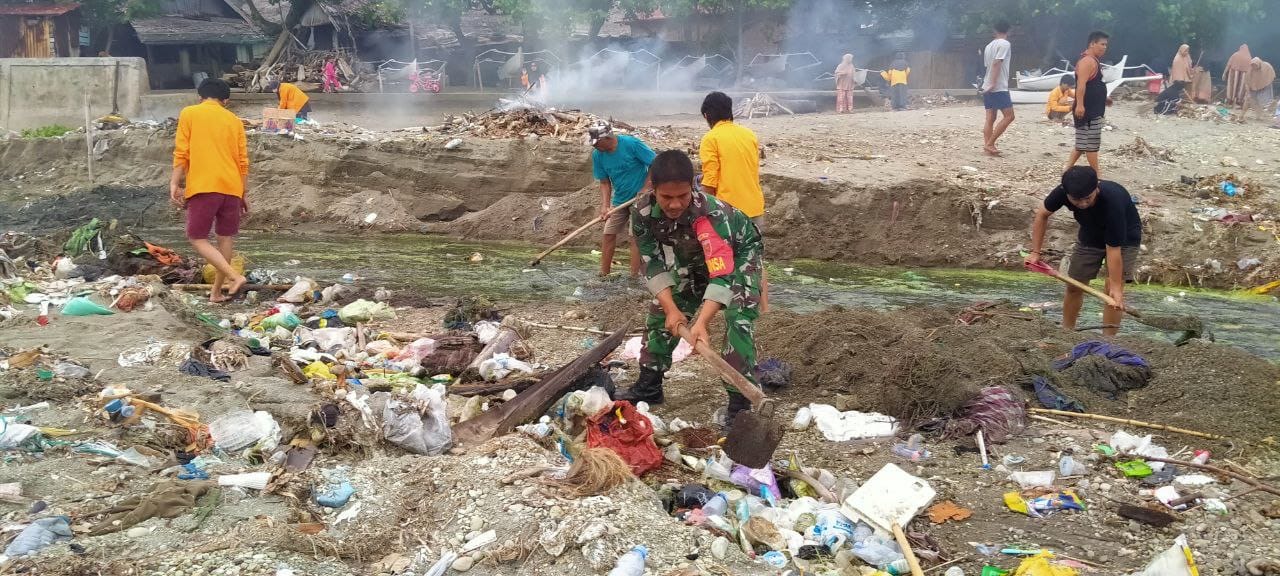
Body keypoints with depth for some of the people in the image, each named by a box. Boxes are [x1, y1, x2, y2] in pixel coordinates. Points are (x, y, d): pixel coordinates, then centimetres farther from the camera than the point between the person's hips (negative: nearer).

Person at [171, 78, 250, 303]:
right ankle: (217, 291, 16)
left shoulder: (189, 114, 4)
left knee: (197, 238, 2)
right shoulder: (235, 121, 13)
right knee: (226, 238, 12)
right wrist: (244, 194, 18)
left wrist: (175, 184, 0)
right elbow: (243, 161, 12)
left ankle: (235, 276, -13)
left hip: (203, 186, -4)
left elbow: (181, 153, -3)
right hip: (232, 187, 4)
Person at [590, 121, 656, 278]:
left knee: (635, 236, -9)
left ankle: (634, 276, -5)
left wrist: (645, 189, -18)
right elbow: (604, 182, 1)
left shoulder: (631, 144, -21)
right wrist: (604, 206, -12)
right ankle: (603, 274, 12)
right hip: (619, 199, 6)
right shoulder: (598, 155, -4)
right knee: (609, 234, 3)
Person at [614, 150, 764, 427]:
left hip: (737, 255, -6)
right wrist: (672, 309, -30)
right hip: (694, 262, 6)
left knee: (739, 319, -25)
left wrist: (701, 323, -60)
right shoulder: (643, 212, -28)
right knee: (659, 311, 7)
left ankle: (740, 402, -21)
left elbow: (722, 273, -49)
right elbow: (654, 264, -20)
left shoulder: (711, 214, -44)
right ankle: (649, 386, 23)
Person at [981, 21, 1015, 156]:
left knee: (990, 118, 7)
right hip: (999, 88, -8)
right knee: (1009, 116, -5)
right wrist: (993, 83, -22)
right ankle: (989, 144, -10)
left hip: (987, 87, 8)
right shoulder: (1005, 44, -8)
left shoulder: (989, 45, 15)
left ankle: (987, 147, 3)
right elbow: (996, 63, -19)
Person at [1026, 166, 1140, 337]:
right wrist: (1035, 252, -10)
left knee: (1113, 290, -17)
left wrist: (1116, 286, -36)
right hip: (1090, 236, 4)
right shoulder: (1063, 192, -30)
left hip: (1124, 239, -4)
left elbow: (1113, 249, -37)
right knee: (1074, 285, 6)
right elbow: (1042, 214, -8)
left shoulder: (1113, 201, -42)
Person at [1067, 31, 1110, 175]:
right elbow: (1081, 84, -26)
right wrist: (1080, 104, -33)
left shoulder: (1094, 60, 18)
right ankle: (1096, 174, 0)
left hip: (1094, 110, 11)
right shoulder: (1087, 61, -16)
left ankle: (1068, 169, 13)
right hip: (1088, 110, -11)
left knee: (1082, 143, 11)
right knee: (1092, 143, -5)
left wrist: (1103, 98, 31)